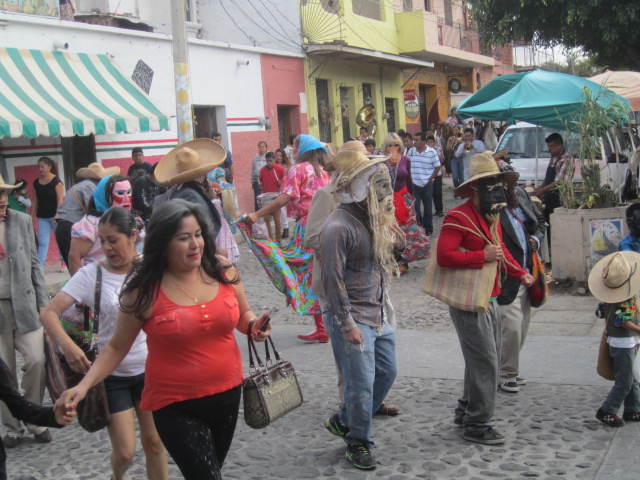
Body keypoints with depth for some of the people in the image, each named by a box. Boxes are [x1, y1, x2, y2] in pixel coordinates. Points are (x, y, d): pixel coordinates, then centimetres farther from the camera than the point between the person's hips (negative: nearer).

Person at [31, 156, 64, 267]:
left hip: (55, 216, -4)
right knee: (42, 242, 0)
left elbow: (60, 199, -14)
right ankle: (39, 265, -2)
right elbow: (35, 201, 12)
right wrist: (31, 217, 10)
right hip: (42, 217, 4)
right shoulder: (36, 183, 8)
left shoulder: (56, 181, -8)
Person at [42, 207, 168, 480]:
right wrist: (66, 344, -34)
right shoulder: (91, 275, -10)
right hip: (111, 375, -1)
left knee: (154, 442, 8)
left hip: (149, 370, 1)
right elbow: (49, 312, -16)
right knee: (124, 452, 4)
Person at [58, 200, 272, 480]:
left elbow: (243, 315, 11)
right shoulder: (144, 290, -14)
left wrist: (254, 326, -11)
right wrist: (85, 385, -15)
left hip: (227, 395, 4)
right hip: (176, 407, -4)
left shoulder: (222, 270, -5)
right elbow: (117, 347, -2)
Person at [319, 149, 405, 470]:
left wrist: (388, 216, 4)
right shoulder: (338, 226, -20)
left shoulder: (372, 218, 8)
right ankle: (358, 443, 22)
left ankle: (344, 421, 34)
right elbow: (332, 279, -21)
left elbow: (399, 244, 19)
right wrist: (347, 325, -20)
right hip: (352, 319, -9)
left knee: (387, 372, 17)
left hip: (378, 315, 9)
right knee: (362, 383, -1)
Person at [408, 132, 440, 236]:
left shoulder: (432, 152, -6)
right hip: (414, 184, 2)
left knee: (427, 208, 8)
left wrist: (430, 179, -6)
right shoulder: (411, 151, 3)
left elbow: (437, 167, -1)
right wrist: (410, 179, 2)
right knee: (415, 206, -3)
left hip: (427, 184, -2)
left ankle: (428, 228, 19)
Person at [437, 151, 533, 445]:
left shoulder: (491, 217, 15)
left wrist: (520, 273, 22)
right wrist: (483, 256, -25)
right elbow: (444, 255, -27)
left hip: (489, 299, 10)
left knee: (490, 360, 17)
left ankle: (466, 411, 31)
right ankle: (477, 425, 3)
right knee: (484, 362, -8)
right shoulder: (458, 218, -17)